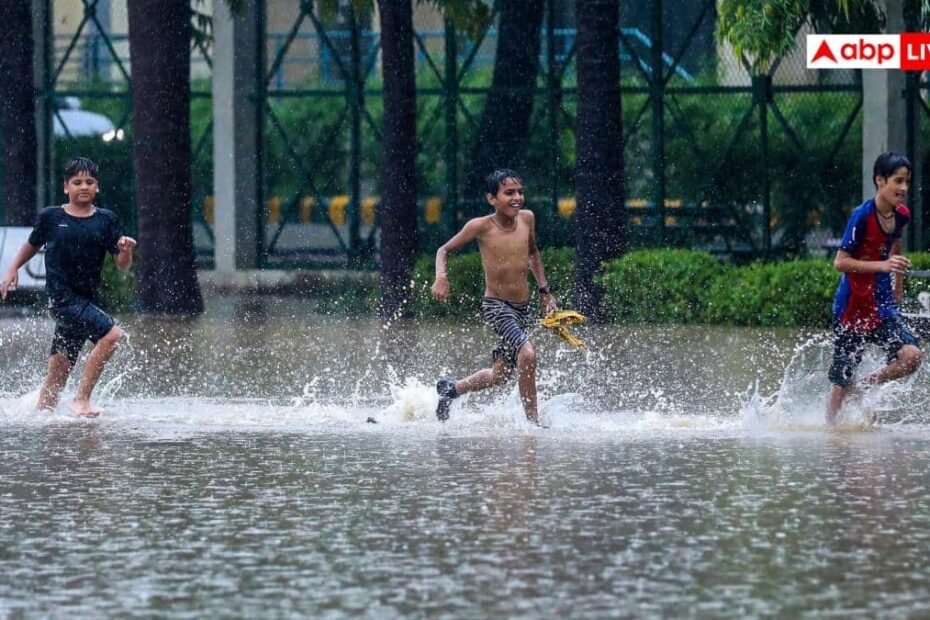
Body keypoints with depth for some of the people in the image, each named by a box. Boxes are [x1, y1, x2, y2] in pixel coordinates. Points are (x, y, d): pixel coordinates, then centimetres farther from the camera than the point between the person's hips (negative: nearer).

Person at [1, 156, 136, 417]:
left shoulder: (106, 221, 6)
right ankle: (82, 398, -17)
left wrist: (126, 249, -19)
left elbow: (123, 265, 1)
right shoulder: (50, 217, 2)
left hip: (85, 302, 4)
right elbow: (32, 246, 21)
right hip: (62, 298, -4)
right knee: (111, 334, -24)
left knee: (57, 375, 9)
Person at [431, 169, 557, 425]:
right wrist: (441, 277, -18)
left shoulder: (527, 218, 1)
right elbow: (445, 250, 1)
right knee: (527, 354, -29)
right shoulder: (481, 226, -12)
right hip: (495, 306, -6)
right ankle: (533, 421, -18)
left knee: (501, 374, 18)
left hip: (522, 308, 6)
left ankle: (451, 389, 43)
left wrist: (544, 291, 20)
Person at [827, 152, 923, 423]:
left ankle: (864, 386, 6)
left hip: (882, 305, 5)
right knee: (842, 381, 3)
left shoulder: (901, 215, 2)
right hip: (852, 307, -5)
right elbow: (840, 262, -19)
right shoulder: (863, 216, -18)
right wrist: (882, 265, -30)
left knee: (911, 356, -17)